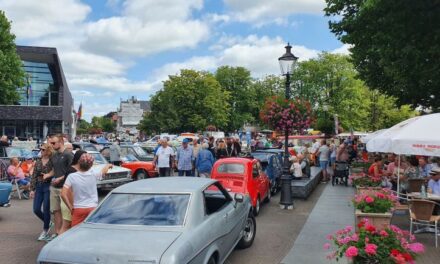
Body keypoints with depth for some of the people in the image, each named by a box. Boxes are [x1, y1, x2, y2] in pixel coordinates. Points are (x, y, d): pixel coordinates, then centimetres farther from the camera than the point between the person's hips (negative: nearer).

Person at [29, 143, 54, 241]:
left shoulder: (52, 162, -8)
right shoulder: (38, 162, 8)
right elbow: (34, 176, 9)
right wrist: (32, 189, 5)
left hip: (48, 186, -6)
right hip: (39, 187, 6)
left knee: (46, 209, 0)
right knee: (36, 210, 5)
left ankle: (45, 231, 16)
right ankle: (48, 223, 31)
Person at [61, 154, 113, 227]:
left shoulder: (71, 177, -9)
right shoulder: (93, 175, -6)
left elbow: (63, 194, -13)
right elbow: (104, 171, 16)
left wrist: (70, 207, 0)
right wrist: (108, 165, 38)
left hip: (78, 209, -1)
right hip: (93, 208, 1)